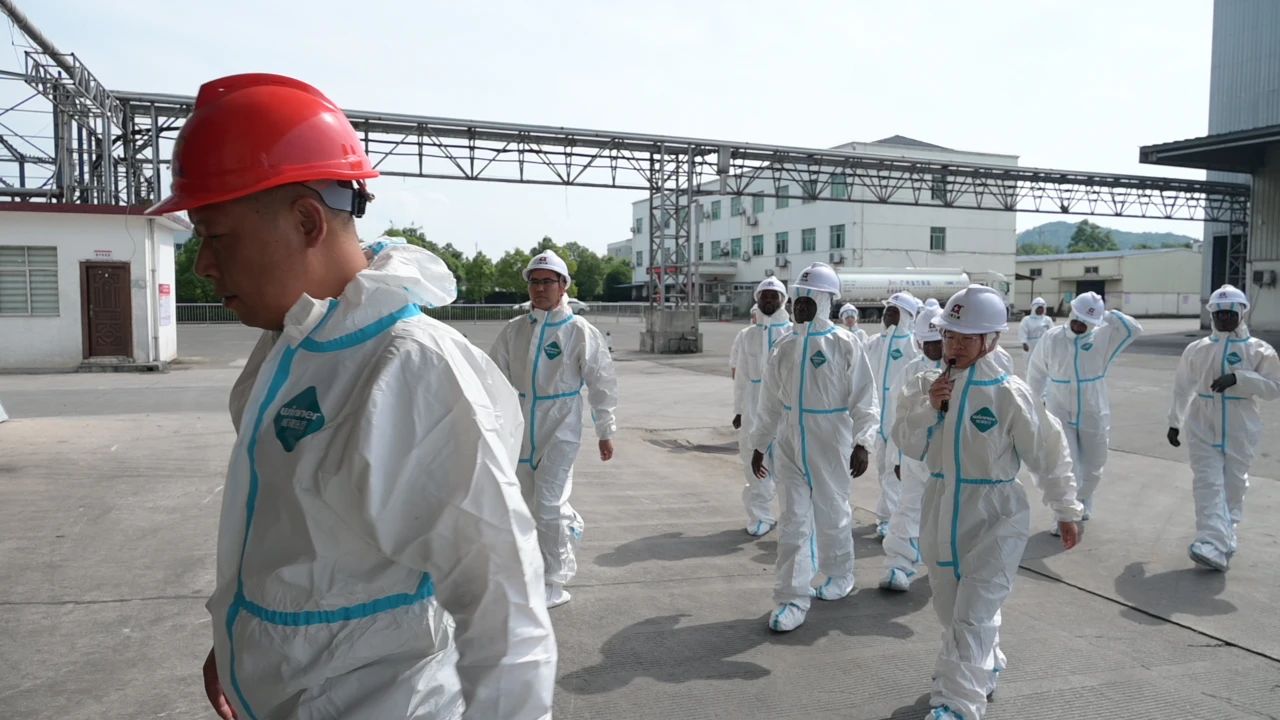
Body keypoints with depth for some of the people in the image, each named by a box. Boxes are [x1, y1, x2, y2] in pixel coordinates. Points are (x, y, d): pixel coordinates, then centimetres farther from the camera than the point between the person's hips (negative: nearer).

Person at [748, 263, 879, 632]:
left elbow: (863, 399, -7)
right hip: (789, 445, 3)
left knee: (832, 515, 13)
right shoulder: (785, 346, 4)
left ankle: (840, 575, 38)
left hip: (830, 446, -3)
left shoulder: (844, 345, -8)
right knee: (793, 521, 3)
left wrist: (861, 443, -14)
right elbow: (770, 401, 10)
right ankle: (793, 599, 8)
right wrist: (759, 444, 12)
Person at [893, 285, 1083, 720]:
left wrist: (1066, 511, 3)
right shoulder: (925, 386, -1)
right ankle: (985, 670, 46)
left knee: (973, 615, -12)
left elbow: (1047, 455, -4)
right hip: (941, 512, 5)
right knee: (951, 610, 20)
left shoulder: (1009, 394, -14)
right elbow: (908, 446, -4)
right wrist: (929, 408, -19)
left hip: (995, 517, -5)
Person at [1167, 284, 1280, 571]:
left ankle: (1223, 540, 23)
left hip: (1239, 432, 0)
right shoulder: (1196, 349, 3)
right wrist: (1174, 423, 12)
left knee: (1233, 485, 8)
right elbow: (1182, 389, 11)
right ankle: (1215, 546, -16)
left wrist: (1238, 378, -21)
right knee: (1208, 484, -9)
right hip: (1202, 429, 1)